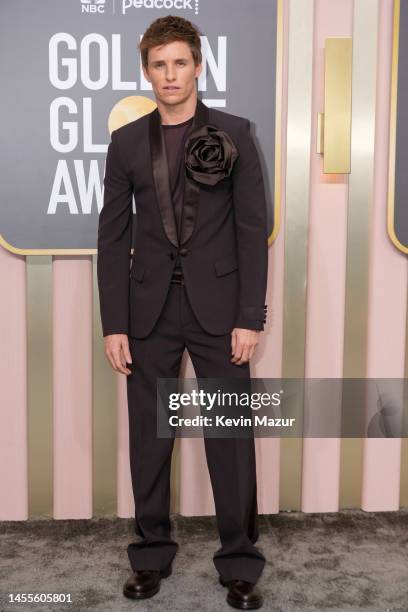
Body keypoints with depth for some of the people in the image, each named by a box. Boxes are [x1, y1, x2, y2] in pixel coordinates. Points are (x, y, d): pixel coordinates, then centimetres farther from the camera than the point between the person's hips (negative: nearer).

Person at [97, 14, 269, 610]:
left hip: (218, 307, -2)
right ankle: (152, 553, 28)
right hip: (150, 310, 2)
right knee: (149, 438, 10)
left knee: (231, 437, 4)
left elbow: (254, 229, -2)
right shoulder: (127, 142, 7)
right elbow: (113, 237, 5)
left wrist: (250, 316, -8)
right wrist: (114, 324, -1)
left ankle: (240, 562, 20)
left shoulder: (234, 134, 2)